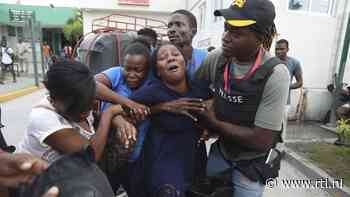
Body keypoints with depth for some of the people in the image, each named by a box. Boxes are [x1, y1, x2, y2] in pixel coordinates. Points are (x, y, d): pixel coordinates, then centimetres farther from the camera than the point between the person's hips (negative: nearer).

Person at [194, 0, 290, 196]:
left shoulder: (275, 74, -26)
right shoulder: (216, 58, -14)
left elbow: (261, 140, -24)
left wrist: (214, 123, -18)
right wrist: (205, 124, -13)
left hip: (252, 163, -4)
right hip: (221, 150, 4)